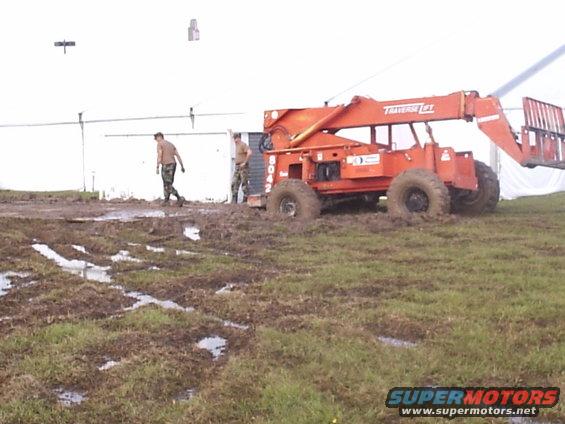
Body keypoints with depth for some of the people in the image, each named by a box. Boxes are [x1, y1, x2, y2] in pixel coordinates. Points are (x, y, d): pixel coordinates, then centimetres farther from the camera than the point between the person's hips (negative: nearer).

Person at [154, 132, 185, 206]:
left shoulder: (160, 144, -5)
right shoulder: (171, 144, 18)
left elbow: (159, 156, -16)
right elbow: (178, 155, 13)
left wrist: (157, 168, -15)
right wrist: (182, 166, 13)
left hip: (166, 166, -8)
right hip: (173, 165, 8)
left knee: (168, 185, -7)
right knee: (166, 184, 16)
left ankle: (180, 198, -18)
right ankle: (166, 200, 20)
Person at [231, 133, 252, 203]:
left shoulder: (243, 145, -11)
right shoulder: (237, 145, 15)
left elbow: (249, 153, -24)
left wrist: (245, 162, -20)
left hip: (243, 167, -9)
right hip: (237, 167, 9)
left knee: (244, 184, -5)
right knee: (234, 184, 5)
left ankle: (245, 200, 0)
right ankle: (234, 201, 7)